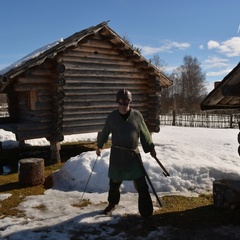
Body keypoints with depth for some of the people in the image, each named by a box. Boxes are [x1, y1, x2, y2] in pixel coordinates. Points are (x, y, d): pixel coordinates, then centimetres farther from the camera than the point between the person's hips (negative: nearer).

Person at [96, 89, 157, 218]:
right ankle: (112, 203, 38)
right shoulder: (112, 116, -3)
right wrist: (99, 146, 19)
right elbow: (105, 132, 11)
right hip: (117, 154, 1)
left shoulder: (137, 115, -4)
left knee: (141, 184, -2)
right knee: (114, 182, 14)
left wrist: (150, 148, 7)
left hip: (133, 154, -1)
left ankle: (146, 212, 9)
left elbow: (144, 133, 6)